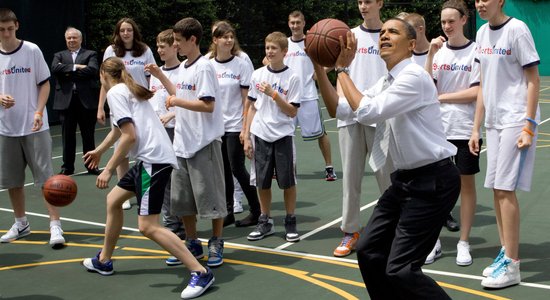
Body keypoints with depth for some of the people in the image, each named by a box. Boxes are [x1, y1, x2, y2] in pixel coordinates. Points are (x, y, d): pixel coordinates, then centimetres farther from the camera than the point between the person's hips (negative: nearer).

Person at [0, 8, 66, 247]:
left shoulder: (32, 50, -4)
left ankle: (55, 225, -1)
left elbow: (44, 84, -1)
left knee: (46, 177, -6)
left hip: (35, 127, -3)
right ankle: (21, 223, 26)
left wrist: (39, 112, -14)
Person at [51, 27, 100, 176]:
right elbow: (55, 68, -7)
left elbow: (92, 69, -12)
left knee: (88, 135, 6)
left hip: (86, 100, -1)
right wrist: (75, 67, -14)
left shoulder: (90, 54, 8)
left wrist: (69, 72, -8)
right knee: (67, 135, 6)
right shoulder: (59, 55, 14)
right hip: (66, 100, 1)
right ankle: (67, 166, 14)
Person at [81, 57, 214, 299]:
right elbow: (119, 129, 41)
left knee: (148, 227, -14)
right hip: (150, 160, 10)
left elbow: (130, 136, -16)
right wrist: (98, 151, 57)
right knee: (113, 200, 23)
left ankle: (200, 273, -15)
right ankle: (104, 261, 37)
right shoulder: (129, 90, 24)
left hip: (153, 160, -10)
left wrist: (108, 169, -10)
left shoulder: (115, 92, -4)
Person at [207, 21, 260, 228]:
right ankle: (228, 212, 19)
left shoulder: (241, 65, -5)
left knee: (237, 169, -4)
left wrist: (246, 127, -12)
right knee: (223, 170, 9)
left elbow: (247, 99, -7)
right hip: (215, 126, 4)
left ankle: (257, 211, 9)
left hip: (235, 126, -4)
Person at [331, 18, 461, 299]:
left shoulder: (414, 76, -17)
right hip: (405, 178, 9)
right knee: (368, 251, 10)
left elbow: (366, 112, -24)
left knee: (400, 270, -12)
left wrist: (342, 69, -14)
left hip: (432, 182, -9)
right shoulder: (385, 83, 11)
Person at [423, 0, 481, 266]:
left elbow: (477, 92, -10)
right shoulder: (437, 50, 6)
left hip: (465, 129, -3)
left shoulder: (476, 51, -4)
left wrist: (442, 97, -6)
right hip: (437, 128, 3)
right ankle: (434, 242, 17)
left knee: (466, 183, 6)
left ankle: (464, 243, 16)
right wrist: (431, 55, -12)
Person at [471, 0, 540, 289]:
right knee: (496, 189, 8)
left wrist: (528, 126, -15)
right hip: (493, 121, 7)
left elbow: (533, 80, -9)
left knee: (504, 189, -9)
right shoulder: (482, 33, 11)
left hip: (516, 121, -7)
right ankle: (506, 252, 22)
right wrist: (476, 128, 13)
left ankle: (511, 266, -1)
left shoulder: (517, 29, -9)